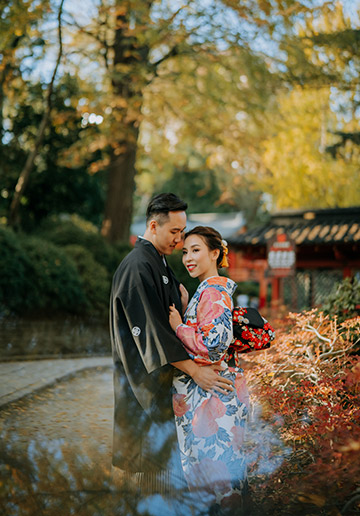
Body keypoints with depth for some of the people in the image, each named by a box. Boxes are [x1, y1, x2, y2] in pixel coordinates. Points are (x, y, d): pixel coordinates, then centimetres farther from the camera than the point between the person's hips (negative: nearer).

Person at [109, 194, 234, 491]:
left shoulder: (160, 263, 13)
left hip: (162, 374, 10)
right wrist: (195, 371, -26)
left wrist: (182, 303, 1)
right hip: (144, 377, -9)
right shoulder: (138, 267, -19)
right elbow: (151, 329, -25)